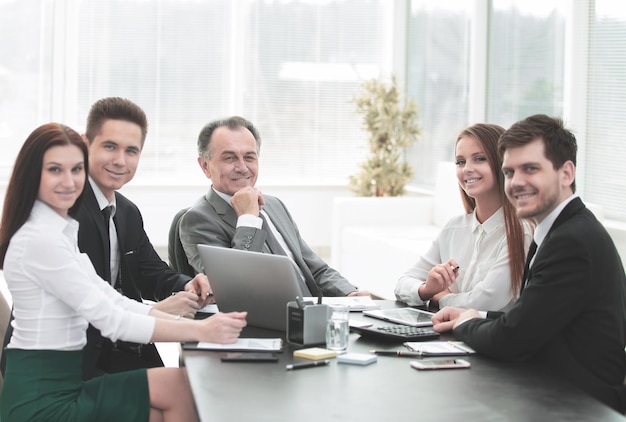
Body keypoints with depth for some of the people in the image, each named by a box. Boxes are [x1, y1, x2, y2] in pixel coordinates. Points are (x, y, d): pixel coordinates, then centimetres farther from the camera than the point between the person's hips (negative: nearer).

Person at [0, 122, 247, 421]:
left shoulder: (62, 232, 13)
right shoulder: (39, 239, -17)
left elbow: (111, 300, 8)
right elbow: (109, 319, -20)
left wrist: (183, 321, -4)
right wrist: (199, 331, -23)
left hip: (58, 384, 9)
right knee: (182, 385, -12)